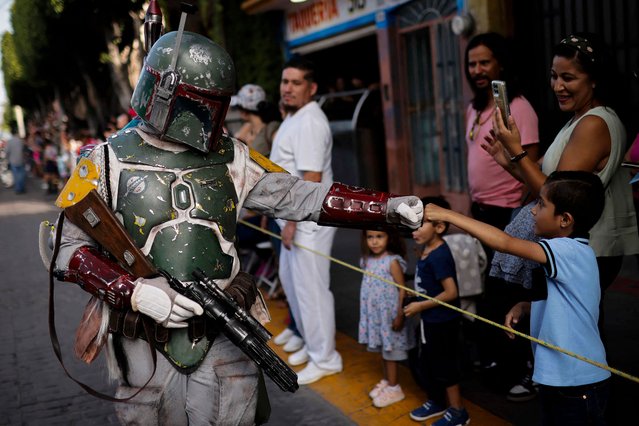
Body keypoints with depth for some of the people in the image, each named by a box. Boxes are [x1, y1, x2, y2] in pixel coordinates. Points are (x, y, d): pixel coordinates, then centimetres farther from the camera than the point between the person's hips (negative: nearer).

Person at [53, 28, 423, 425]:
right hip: (146, 341, -1)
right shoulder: (109, 161, -4)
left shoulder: (228, 157, 3)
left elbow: (295, 194, -1)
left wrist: (386, 207, -11)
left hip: (224, 335, 2)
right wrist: (133, 291, -19)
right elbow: (69, 247, -4)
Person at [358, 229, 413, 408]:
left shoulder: (393, 261, -17)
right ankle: (386, 381, 33)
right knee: (381, 348, 17)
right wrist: (367, 312, 13)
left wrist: (400, 315, -18)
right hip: (374, 313, 6)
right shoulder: (367, 260, 3)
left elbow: (402, 290, -15)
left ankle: (393, 387, 17)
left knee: (389, 349, 4)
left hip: (389, 313, -6)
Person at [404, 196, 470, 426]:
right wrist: (419, 306, 7)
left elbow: (451, 292, -27)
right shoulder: (427, 250, 2)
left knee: (444, 366, 6)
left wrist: (421, 306, -21)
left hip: (442, 322, -9)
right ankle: (436, 401, 42)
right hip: (430, 320, 9)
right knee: (426, 364, 22)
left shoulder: (439, 256, -25)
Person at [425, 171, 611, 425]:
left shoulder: (571, 251, -23)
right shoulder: (567, 252, 7)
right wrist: (523, 306, -1)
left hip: (578, 384, -9)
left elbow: (505, 243, -31)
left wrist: (447, 215, -27)